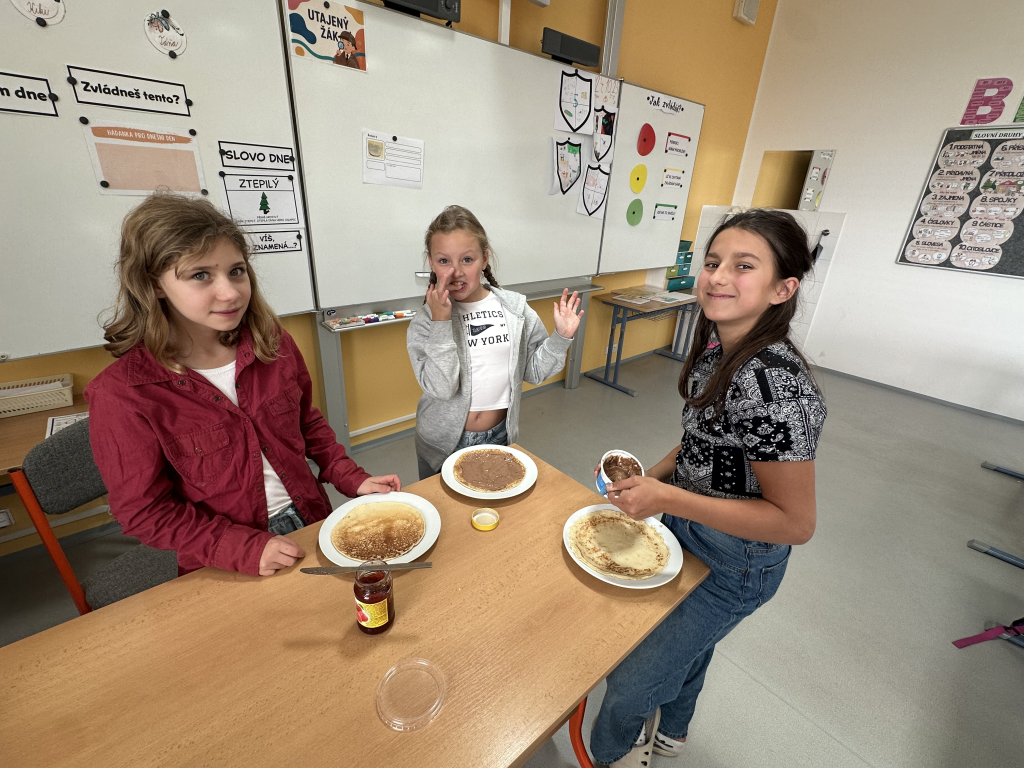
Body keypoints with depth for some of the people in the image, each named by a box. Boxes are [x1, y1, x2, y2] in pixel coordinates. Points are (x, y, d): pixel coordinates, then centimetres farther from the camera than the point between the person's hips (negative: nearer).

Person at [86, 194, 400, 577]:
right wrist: (244, 549, -19)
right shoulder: (122, 395, -17)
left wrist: (353, 480, -4)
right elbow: (144, 511, -10)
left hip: (309, 521, 2)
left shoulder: (274, 344, -7)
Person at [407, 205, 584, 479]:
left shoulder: (515, 308, -6)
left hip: (499, 437, 2)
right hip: (443, 445, -1)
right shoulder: (425, 322, -12)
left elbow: (534, 371, 0)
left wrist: (560, 338, -14)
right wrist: (441, 322, -28)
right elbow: (439, 387, -23)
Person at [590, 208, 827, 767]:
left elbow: (796, 522, -27)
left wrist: (669, 499, -30)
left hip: (734, 563, -8)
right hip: (688, 531, 8)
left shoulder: (775, 386, -33)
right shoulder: (718, 341, -6)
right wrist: (653, 476, -2)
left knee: (630, 680, 10)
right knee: (687, 645, 33)